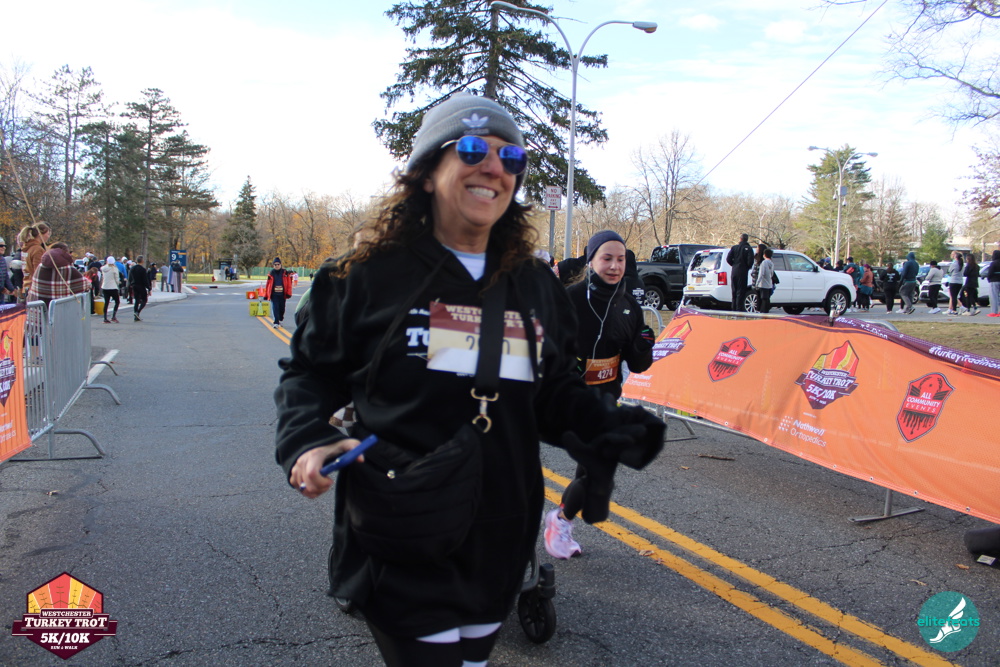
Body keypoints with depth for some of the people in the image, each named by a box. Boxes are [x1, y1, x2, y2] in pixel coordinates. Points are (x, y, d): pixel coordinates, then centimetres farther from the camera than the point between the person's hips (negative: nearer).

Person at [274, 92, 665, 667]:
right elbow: (311, 371, 2)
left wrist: (609, 428, -6)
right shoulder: (372, 276, -6)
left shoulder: (537, 286, 6)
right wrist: (306, 440, -16)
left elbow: (557, 392, 12)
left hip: (498, 550, 5)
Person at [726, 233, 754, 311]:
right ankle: (738, 308, -5)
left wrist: (734, 265, 11)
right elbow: (750, 261, -15)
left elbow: (728, 259, -2)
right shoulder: (748, 249, -6)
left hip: (734, 272, 4)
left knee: (734, 291, 12)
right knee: (740, 291, -2)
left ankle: (734, 308, 14)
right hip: (742, 272, -4)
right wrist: (747, 267, 4)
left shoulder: (734, 247, 4)